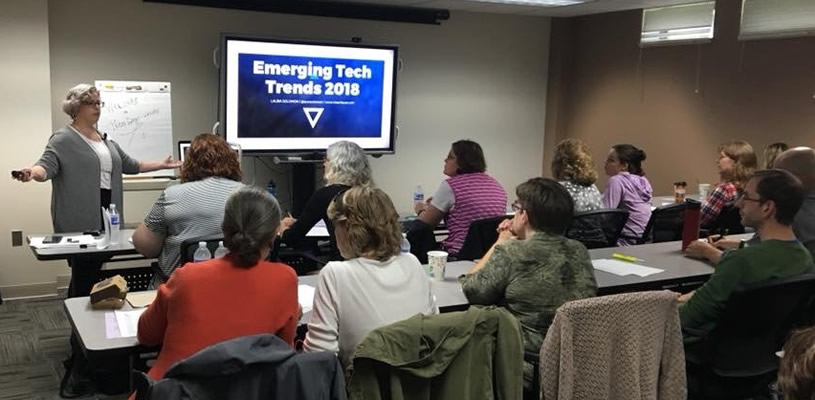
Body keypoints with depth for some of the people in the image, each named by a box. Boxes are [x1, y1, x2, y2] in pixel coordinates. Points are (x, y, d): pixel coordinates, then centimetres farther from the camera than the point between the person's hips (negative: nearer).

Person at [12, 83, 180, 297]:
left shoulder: (105, 139, 19)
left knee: (95, 271, 7)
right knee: (83, 273, -8)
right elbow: (47, 165, -18)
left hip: (105, 216, 7)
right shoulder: (63, 139, -4)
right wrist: (32, 172, -40)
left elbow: (130, 165, 26)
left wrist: (162, 165, 25)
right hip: (80, 220, -7)